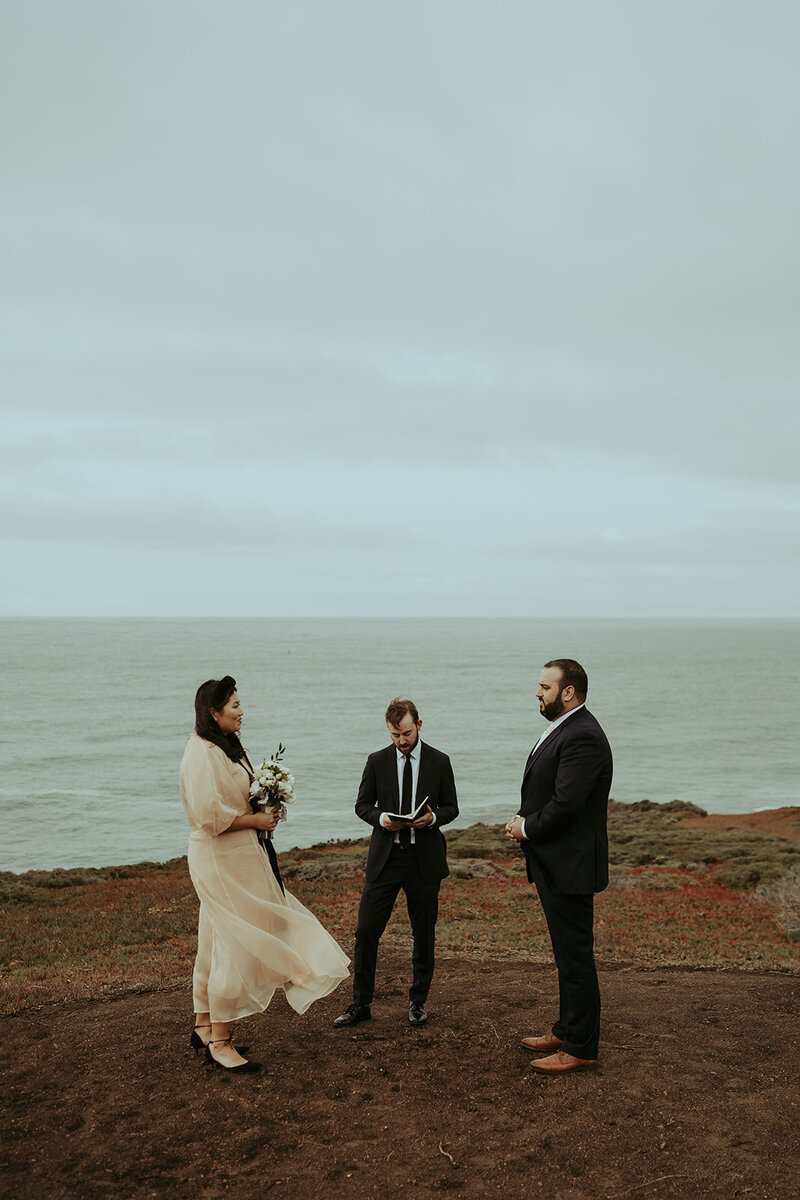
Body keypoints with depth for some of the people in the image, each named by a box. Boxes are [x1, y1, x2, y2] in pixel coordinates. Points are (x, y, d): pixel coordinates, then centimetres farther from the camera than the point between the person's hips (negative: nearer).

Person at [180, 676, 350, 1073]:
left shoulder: (227, 748, 12)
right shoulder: (203, 754, -20)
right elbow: (208, 816, -26)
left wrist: (262, 810, 5)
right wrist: (255, 820, -16)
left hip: (236, 857, 10)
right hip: (221, 860, -10)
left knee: (215, 944, 17)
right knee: (233, 946, -4)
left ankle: (204, 1025, 29)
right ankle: (219, 1041, 6)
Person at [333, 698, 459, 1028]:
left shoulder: (439, 762, 2)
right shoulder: (377, 761, 3)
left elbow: (451, 807, 6)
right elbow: (362, 805, 7)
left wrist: (433, 817, -16)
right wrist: (381, 818, -14)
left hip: (424, 858, 0)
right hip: (385, 856, 0)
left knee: (424, 935, 9)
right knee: (366, 930, -3)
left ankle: (418, 1001, 25)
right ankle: (361, 1003, 10)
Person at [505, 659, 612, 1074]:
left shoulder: (583, 737, -21)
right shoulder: (560, 730, 13)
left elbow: (565, 803, -26)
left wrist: (527, 827, -11)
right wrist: (524, 820, -1)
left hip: (570, 866, -11)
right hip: (554, 864, 11)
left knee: (576, 956, -1)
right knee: (567, 954, 20)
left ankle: (580, 1048, 9)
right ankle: (566, 1030, 33)